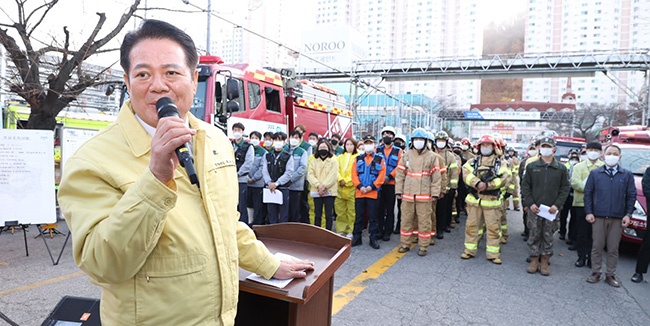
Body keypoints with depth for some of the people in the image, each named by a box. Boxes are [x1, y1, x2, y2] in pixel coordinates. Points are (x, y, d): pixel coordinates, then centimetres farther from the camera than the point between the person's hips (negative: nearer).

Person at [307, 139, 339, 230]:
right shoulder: (314, 161, 11)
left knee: (329, 215, 0)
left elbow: (333, 175, -7)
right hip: (316, 192, 3)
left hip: (329, 191, -2)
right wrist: (318, 185, -14)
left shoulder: (333, 160, 4)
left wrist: (324, 186, -15)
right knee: (317, 215, 7)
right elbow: (310, 175, 0)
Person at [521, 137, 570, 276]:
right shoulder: (531, 166, 3)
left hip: (552, 209, 0)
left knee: (548, 236, 7)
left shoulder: (561, 169, 4)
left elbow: (565, 188, 4)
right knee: (534, 235, 4)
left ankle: (544, 262, 17)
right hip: (534, 208, 0)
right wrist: (530, 203, -6)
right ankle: (534, 260, 16)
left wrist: (557, 205, -7)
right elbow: (525, 186, 4)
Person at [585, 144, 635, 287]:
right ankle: (596, 273, 16)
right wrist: (588, 212, -2)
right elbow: (588, 193, 4)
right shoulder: (595, 173, 4)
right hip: (598, 217, 0)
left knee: (613, 248, 6)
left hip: (618, 218, 1)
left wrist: (628, 214, -2)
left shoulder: (627, 175, 5)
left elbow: (632, 195, 5)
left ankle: (610, 275, 18)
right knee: (597, 247, 4)